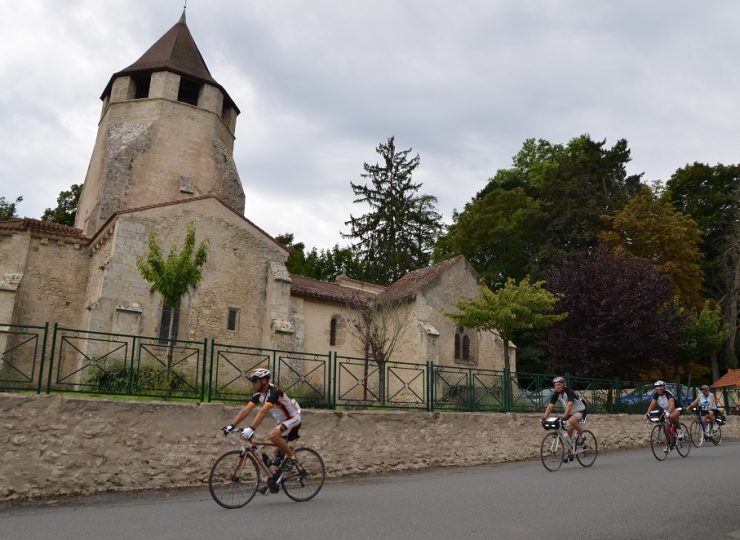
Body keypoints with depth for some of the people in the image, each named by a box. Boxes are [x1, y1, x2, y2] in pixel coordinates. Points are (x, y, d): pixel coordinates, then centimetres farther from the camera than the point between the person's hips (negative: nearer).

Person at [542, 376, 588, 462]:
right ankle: (570, 453, 13)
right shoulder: (556, 394, -8)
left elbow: (569, 405, -40)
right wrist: (544, 417, -26)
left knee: (571, 421, -36)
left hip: (581, 411, -7)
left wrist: (564, 416, -51)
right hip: (571, 413, 7)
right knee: (568, 431, 0)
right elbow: (550, 406, -14)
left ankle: (581, 435, -11)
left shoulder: (569, 392, -27)